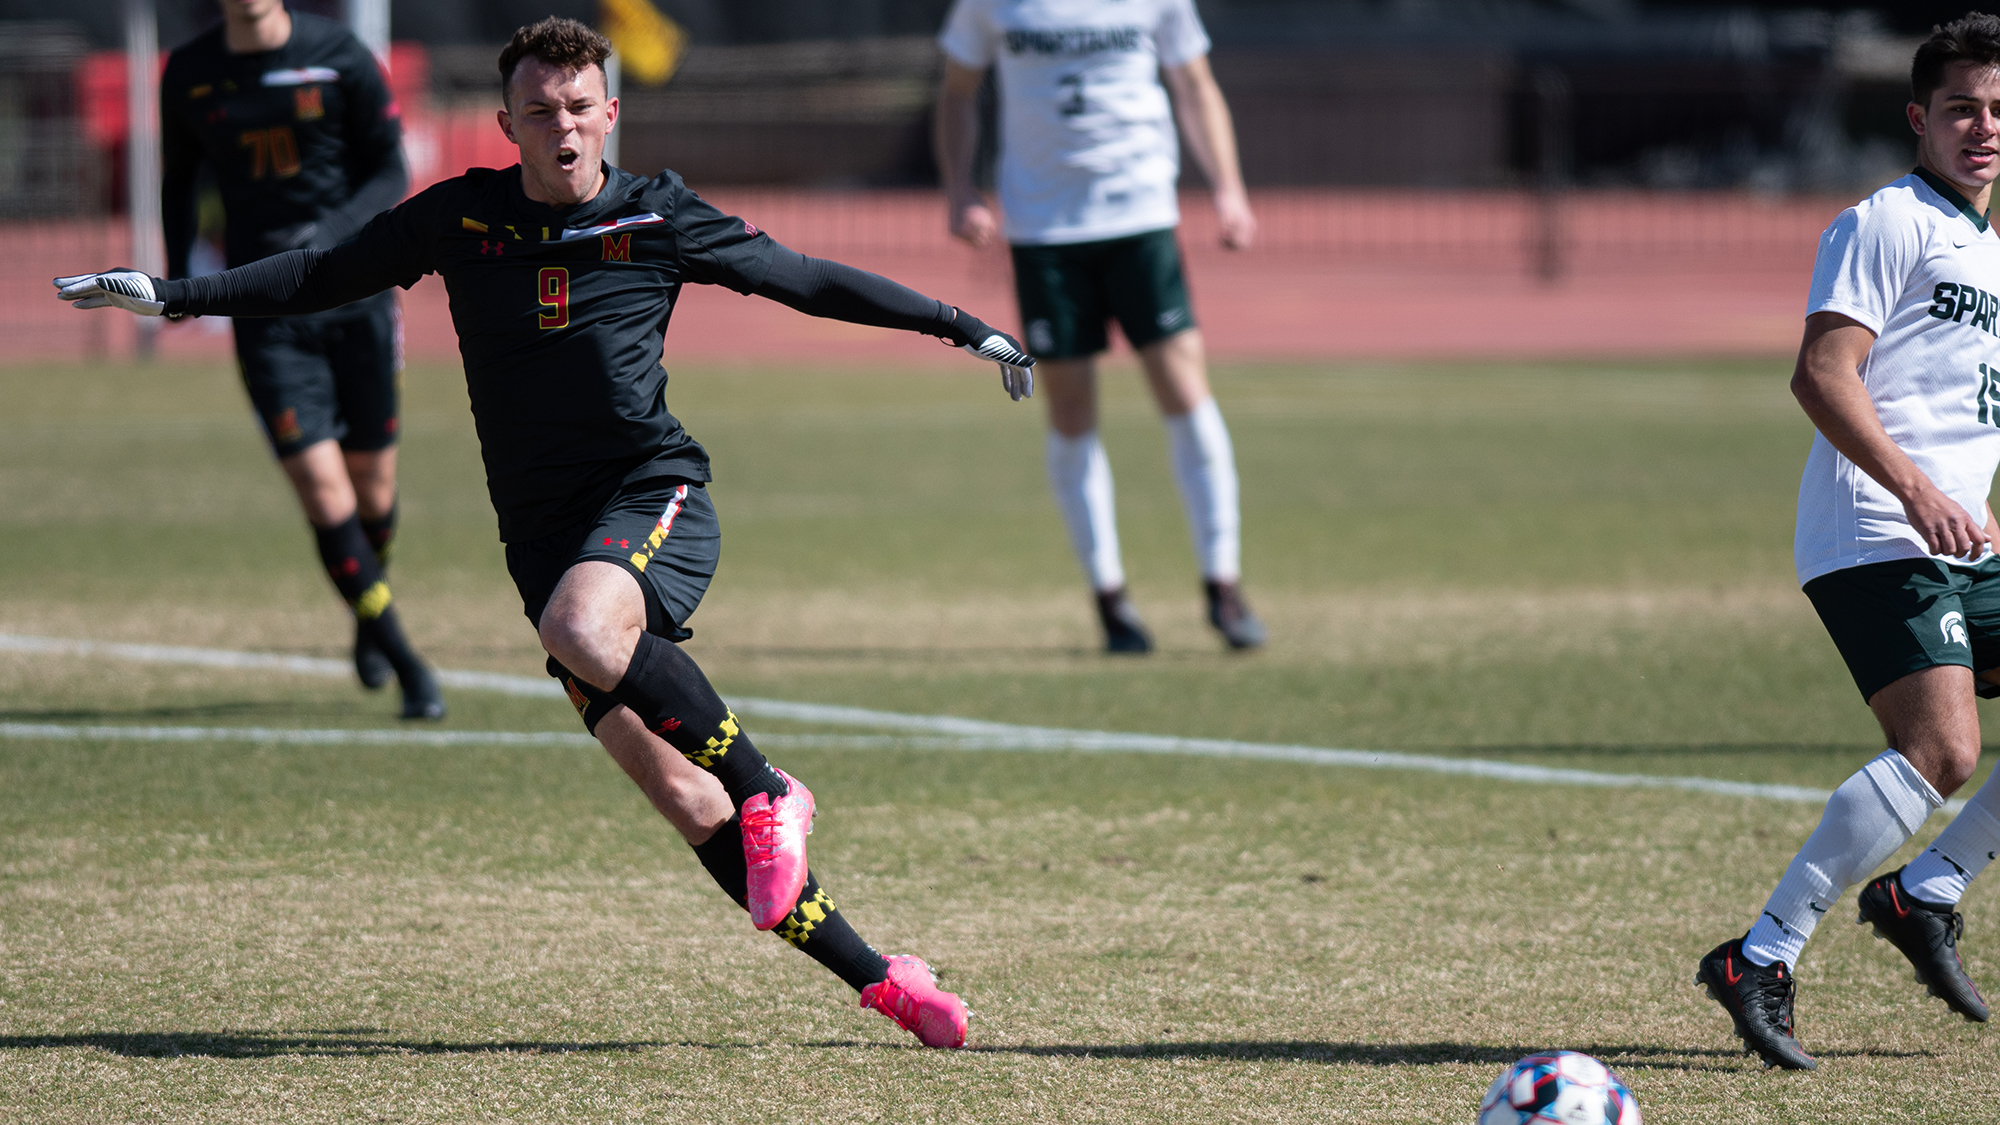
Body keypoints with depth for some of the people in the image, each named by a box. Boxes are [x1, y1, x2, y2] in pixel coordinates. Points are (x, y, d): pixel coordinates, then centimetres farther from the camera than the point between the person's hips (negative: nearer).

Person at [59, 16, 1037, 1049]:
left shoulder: (659, 218, 2)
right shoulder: (463, 218, 6)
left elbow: (808, 281, 11)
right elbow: (325, 276, 17)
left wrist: (967, 330, 11)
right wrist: (167, 295, 11)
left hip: (653, 495, -3)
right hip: (541, 529, 3)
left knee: (582, 629, -38)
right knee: (683, 800, -8)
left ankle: (771, 796, -20)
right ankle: (875, 978, -1)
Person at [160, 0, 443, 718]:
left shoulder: (339, 59, -5)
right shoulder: (189, 75, 2)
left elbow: (391, 172, -2)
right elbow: (177, 176, 17)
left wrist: (332, 232, -19)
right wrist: (178, 268, 3)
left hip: (357, 293, 0)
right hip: (264, 305, 0)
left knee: (373, 487, 9)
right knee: (322, 492, -12)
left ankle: (369, 623, 40)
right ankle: (409, 672, -5)